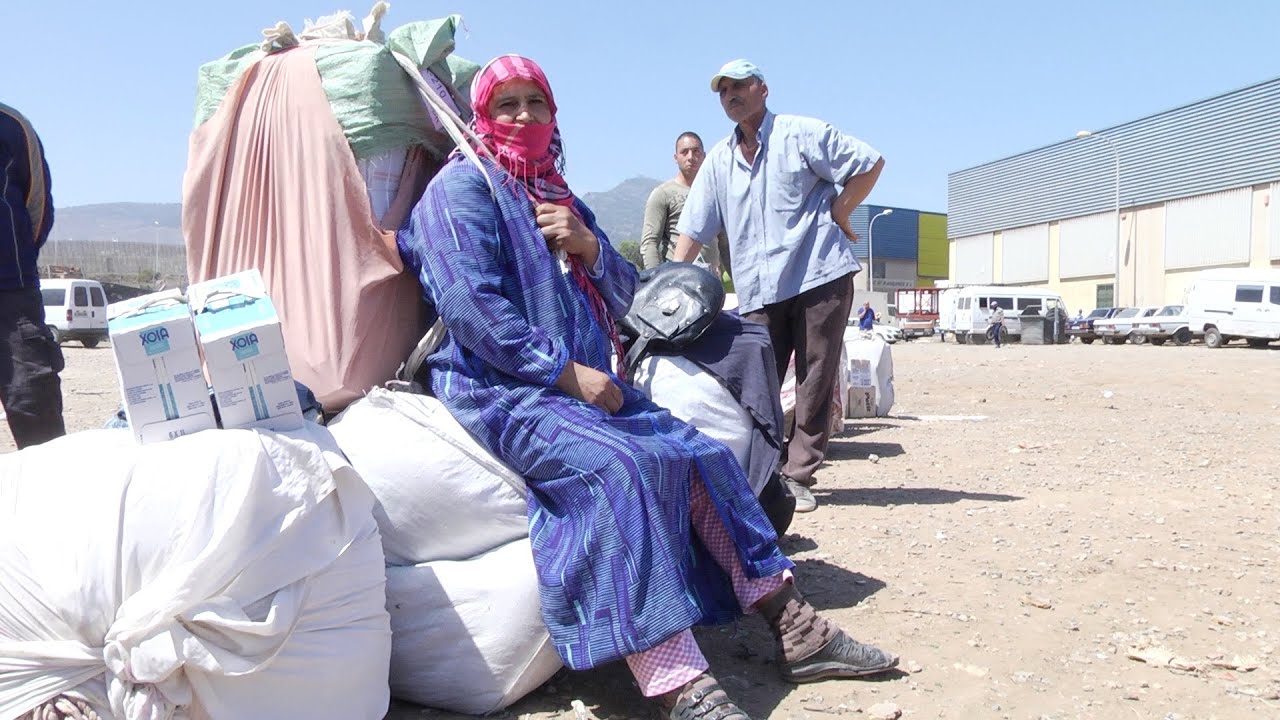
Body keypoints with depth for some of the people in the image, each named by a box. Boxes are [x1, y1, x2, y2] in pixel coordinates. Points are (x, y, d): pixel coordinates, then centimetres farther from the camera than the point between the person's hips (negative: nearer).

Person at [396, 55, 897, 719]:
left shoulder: (557, 196, 24)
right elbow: (470, 305, -15)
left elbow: (621, 295, 20)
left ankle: (794, 629, -1)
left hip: (580, 381, 8)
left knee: (699, 454, -6)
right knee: (616, 465, -33)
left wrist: (589, 248, -2)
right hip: (498, 390, -8)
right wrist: (565, 371, -18)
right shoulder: (462, 186, 1)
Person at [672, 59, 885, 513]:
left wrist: (836, 215, -2)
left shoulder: (802, 134, 2)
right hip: (758, 292, 4)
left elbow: (870, 164, 3)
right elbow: (693, 229, 13)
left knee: (815, 383, -1)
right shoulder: (719, 161, 15)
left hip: (821, 275, -3)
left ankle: (798, 477, 6)